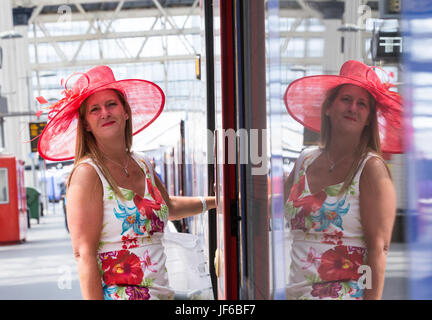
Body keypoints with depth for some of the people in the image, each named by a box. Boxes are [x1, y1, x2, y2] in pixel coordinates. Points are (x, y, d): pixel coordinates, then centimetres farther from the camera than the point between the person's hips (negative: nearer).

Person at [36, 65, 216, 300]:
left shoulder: (143, 165, 10)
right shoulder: (88, 173, -11)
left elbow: (168, 207, 30)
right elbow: (84, 254, -16)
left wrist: (213, 200, 35)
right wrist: (93, 299, -23)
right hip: (116, 294, -6)